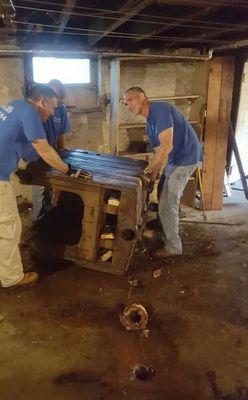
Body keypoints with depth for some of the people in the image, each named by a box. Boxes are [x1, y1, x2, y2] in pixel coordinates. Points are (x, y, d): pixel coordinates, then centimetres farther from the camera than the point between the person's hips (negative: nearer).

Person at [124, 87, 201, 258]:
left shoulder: (160, 109, -19)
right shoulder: (150, 123, 11)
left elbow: (166, 147, -27)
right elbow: (158, 153, 12)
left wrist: (145, 171, -21)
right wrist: (152, 178, 5)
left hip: (185, 158, -10)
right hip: (175, 159, 10)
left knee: (167, 205, -5)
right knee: (165, 199, 19)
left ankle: (173, 247, 11)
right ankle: (167, 235, 38)